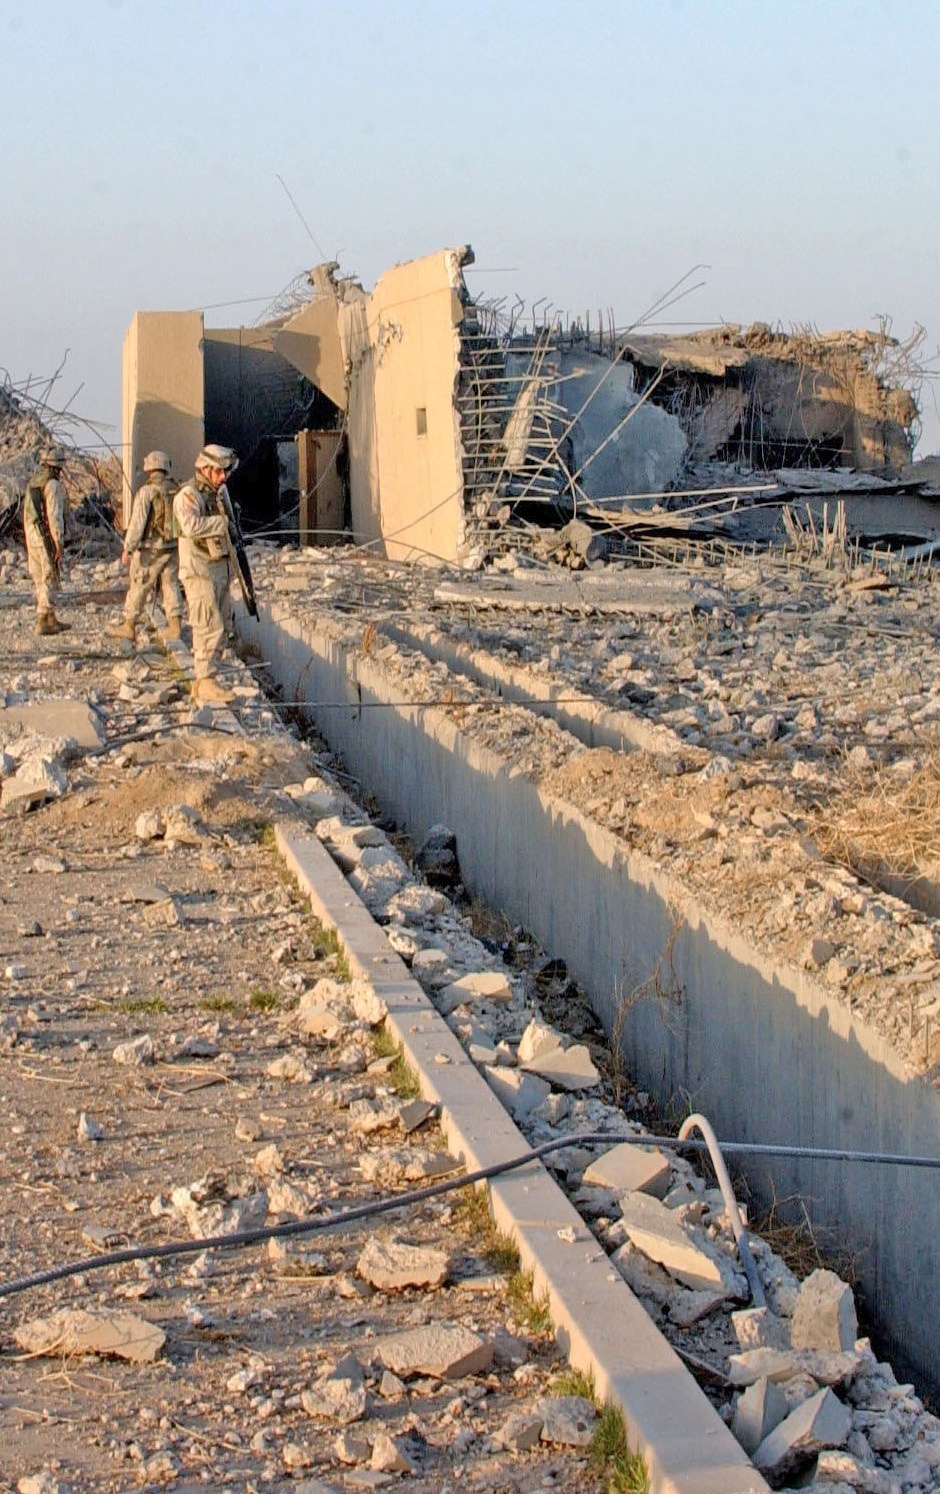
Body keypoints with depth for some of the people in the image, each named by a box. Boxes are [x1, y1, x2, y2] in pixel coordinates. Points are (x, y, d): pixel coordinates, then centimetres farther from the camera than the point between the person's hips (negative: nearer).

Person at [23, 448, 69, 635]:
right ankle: (43, 622, -6)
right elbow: (54, 516, -19)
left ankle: (51, 619, 20)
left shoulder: (31, 484, 12)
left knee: (40, 581, 13)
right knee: (49, 580, -5)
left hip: (31, 536, 8)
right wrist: (59, 544, -17)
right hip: (48, 538, -8)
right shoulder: (53, 485, -14)